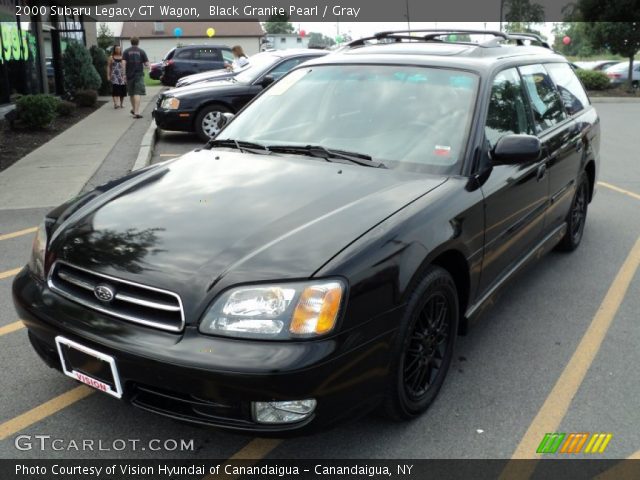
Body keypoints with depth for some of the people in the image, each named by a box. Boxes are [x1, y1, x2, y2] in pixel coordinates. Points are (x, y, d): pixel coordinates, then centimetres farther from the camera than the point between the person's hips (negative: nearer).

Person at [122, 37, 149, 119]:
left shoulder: (126, 52, 3)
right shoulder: (141, 51, -1)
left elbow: (123, 63, -7)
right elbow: (147, 64, -2)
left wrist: (124, 74, -3)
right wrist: (143, 66, 19)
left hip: (129, 75, 2)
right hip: (139, 75, -2)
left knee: (131, 93, 17)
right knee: (137, 93, -7)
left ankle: (134, 109, 34)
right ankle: (136, 112, -17)